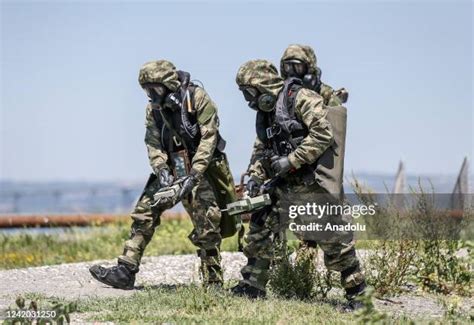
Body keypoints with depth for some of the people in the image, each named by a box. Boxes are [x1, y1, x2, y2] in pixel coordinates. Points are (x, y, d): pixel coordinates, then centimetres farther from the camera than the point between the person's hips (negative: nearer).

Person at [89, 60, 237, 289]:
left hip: (201, 169, -5)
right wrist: (162, 171, -18)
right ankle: (125, 272, -3)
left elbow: (209, 138, -19)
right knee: (144, 213, -4)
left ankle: (213, 284, 2)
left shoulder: (197, 98, -15)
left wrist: (193, 175, -26)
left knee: (207, 228, -7)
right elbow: (153, 144, 1)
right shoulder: (154, 109, 3)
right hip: (172, 169, 5)